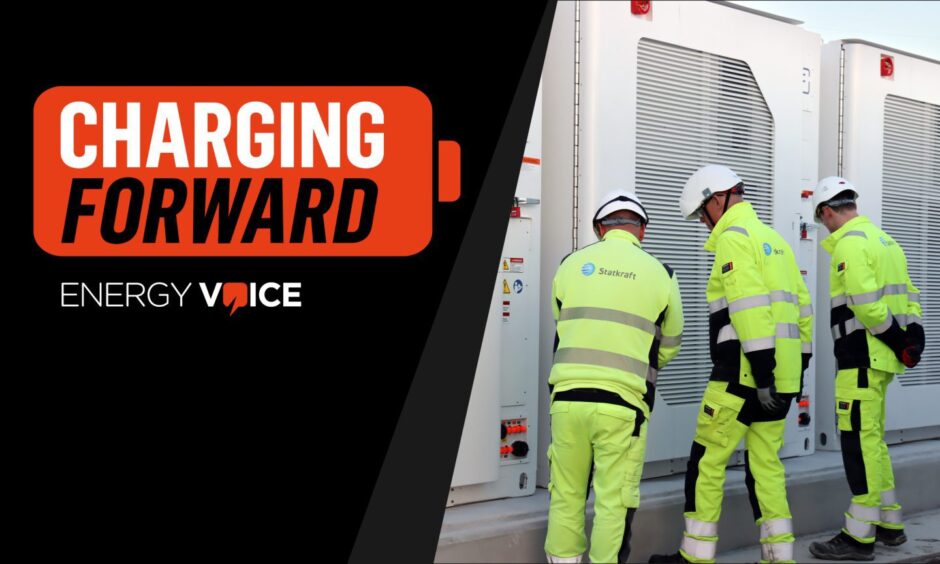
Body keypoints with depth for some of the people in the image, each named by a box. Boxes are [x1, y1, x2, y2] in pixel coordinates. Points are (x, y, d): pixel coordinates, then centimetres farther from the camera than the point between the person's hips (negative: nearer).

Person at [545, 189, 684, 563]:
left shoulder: (571, 264, 7)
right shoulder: (659, 273, 3)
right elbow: (669, 346, 13)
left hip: (567, 397, 2)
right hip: (622, 404, -2)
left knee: (566, 496, 13)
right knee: (613, 503, 4)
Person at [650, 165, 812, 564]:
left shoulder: (733, 237, -9)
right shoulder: (774, 239, 19)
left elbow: (749, 307, -20)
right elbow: (801, 305, 20)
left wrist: (762, 373, -22)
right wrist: (800, 364, 23)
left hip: (745, 372, -9)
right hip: (783, 373, 9)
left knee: (707, 460, 0)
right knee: (765, 463, 12)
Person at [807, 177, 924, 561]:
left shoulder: (850, 243, -12)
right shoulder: (883, 239, 18)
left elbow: (866, 304, -23)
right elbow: (909, 297, 17)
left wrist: (896, 341, -14)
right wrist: (911, 336, 10)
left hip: (863, 358, -10)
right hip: (880, 358, 10)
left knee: (859, 441, -6)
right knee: (871, 440, 17)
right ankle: (889, 524, 25)